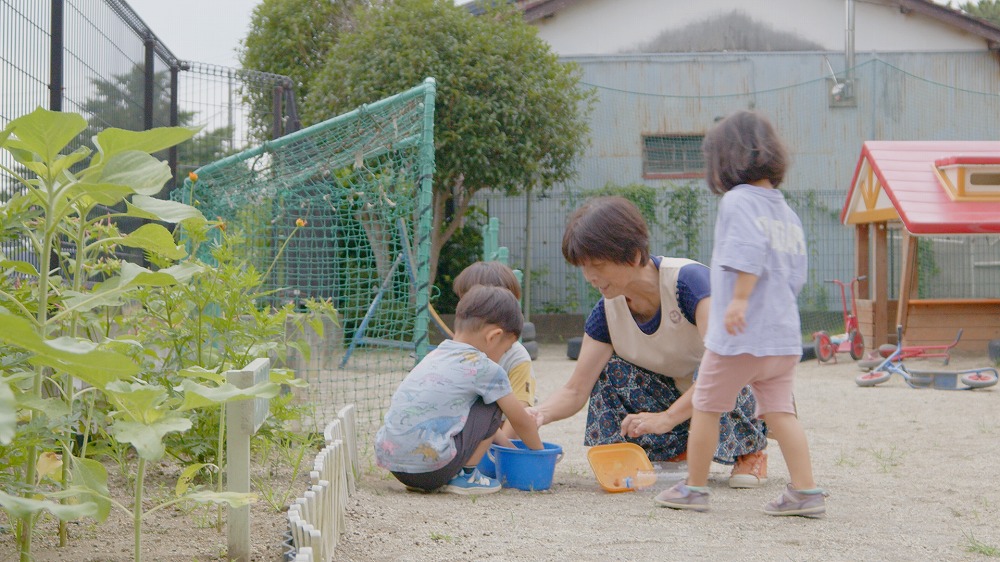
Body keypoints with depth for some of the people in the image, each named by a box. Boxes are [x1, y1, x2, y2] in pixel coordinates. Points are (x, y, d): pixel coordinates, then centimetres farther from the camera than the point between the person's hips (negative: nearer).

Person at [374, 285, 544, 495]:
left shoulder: (435, 356, 21)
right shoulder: (485, 369, -2)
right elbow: (522, 422, 11)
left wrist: (509, 446, 41)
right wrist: (539, 453, 29)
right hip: (430, 467, -7)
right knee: (494, 405, 7)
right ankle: (465, 476, 9)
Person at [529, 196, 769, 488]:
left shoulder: (689, 280, -29)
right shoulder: (607, 311, -10)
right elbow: (575, 391, -10)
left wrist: (666, 418, -44)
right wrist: (538, 414, -32)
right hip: (675, 396, 5)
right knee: (609, 371, -16)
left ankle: (750, 447, -8)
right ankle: (677, 453, -4)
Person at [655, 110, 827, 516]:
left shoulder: (738, 200, -9)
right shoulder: (788, 213, 15)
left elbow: (750, 249, -25)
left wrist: (740, 298, -27)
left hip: (739, 336, -7)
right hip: (784, 334, 7)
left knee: (706, 407, 7)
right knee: (780, 411, 8)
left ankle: (693, 488, 14)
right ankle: (806, 491, 0)